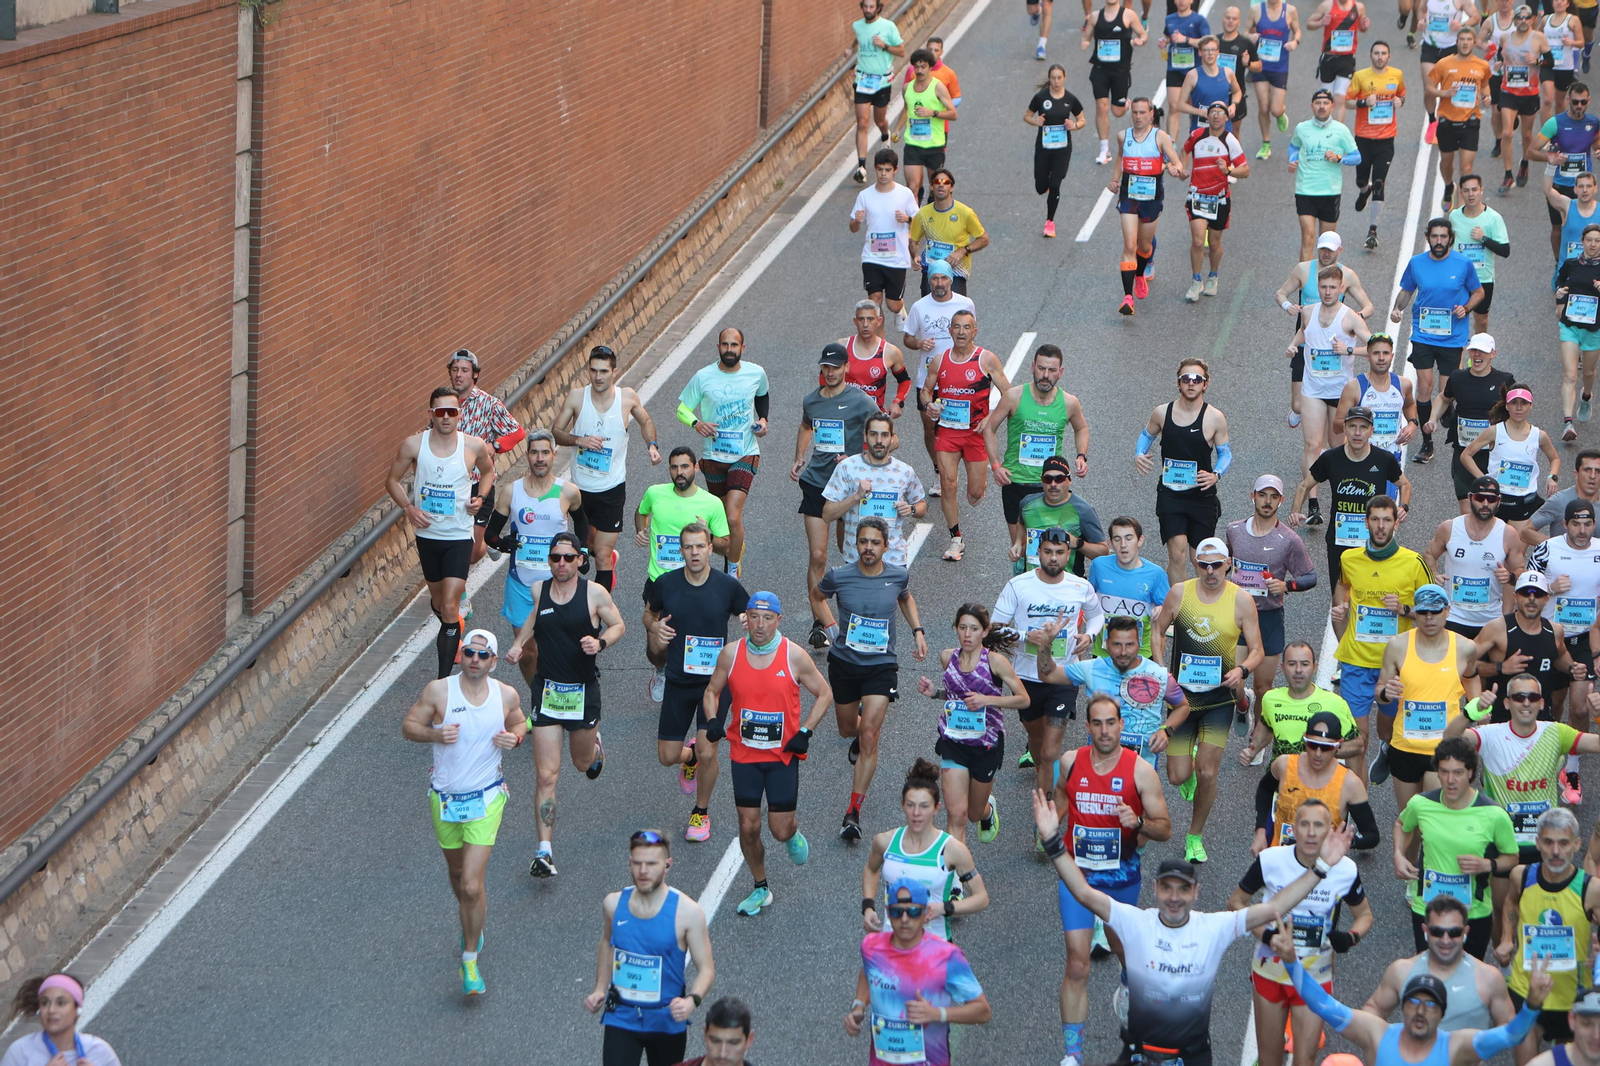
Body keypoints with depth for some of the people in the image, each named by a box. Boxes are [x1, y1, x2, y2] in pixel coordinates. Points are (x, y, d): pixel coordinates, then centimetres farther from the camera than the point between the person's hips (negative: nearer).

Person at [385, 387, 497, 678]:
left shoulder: (474, 446, -9)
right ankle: (452, 633, 54)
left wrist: (480, 497, -5)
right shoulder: (413, 445, -8)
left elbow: (488, 471, 14)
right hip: (427, 533, 3)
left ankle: (444, 680, -10)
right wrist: (408, 508, -12)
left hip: (459, 536, -3)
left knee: (449, 607, -12)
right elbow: (392, 481, 5)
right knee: (438, 598, 19)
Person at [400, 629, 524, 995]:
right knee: (457, 872, 21)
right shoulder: (438, 691, -10)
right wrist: (436, 734, -23)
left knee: (472, 886, -11)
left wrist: (515, 737, -9)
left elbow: (519, 723, 14)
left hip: (485, 799, -1)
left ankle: (470, 960, 4)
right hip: (445, 797, 1)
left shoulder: (507, 696, -5)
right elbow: (408, 725, -3)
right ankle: (471, 925, 52)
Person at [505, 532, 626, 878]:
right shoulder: (537, 591, 0)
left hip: (583, 690, -1)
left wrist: (600, 642, -17)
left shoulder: (594, 593, -8)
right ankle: (544, 851, -6)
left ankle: (594, 745, 60)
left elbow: (618, 625, 3)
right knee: (546, 775, -7)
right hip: (547, 690, 1)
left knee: (583, 763, 21)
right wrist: (518, 645, 3)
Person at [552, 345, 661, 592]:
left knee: (602, 556, -8)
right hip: (580, 486, 2)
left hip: (612, 489, -2)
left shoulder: (628, 397, -9)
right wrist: (579, 440, -23)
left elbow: (646, 422, 12)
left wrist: (652, 445, -6)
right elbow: (555, 433, -4)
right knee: (587, 542, 24)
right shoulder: (576, 397, -11)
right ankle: (610, 557, 57)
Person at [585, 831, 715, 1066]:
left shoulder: (687, 912, -16)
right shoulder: (614, 903, -5)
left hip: (667, 1021, -1)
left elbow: (706, 969, -12)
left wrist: (692, 1000, -31)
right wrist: (599, 990, 6)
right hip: (622, 1018, 1)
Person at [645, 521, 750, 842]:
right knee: (667, 756, 5)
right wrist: (654, 628, -8)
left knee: (707, 752, -13)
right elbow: (650, 613, 15)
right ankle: (690, 757, 43)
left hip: (715, 680, -2)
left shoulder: (728, 586, -8)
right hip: (678, 682, 2)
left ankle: (701, 812, 12)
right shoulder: (665, 584, -5)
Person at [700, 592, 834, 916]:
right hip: (744, 754, 2)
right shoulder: (730, 654, -4)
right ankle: (760, 889, 22)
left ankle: (793, 835, 37)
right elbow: (712, 691, 11)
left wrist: (805, 732, -7)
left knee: (780, 829, -1)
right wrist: (712, 721, -8)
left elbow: (824, 694, 3)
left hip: (783, 755, -2)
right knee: (748, 828, 2)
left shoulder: (794, 656, -9)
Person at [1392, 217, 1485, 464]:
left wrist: (1466, 308, -12)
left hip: (1452, 338, -1)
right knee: (1424, 388, -3)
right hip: (1423, 335, 1)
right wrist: (1397, 309, -5)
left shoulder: (1464, 264, -5)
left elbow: (1478, 292, 7)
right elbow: (1406, 291, 14)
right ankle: (1426, 443, 10)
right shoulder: (1416, 263, 0)